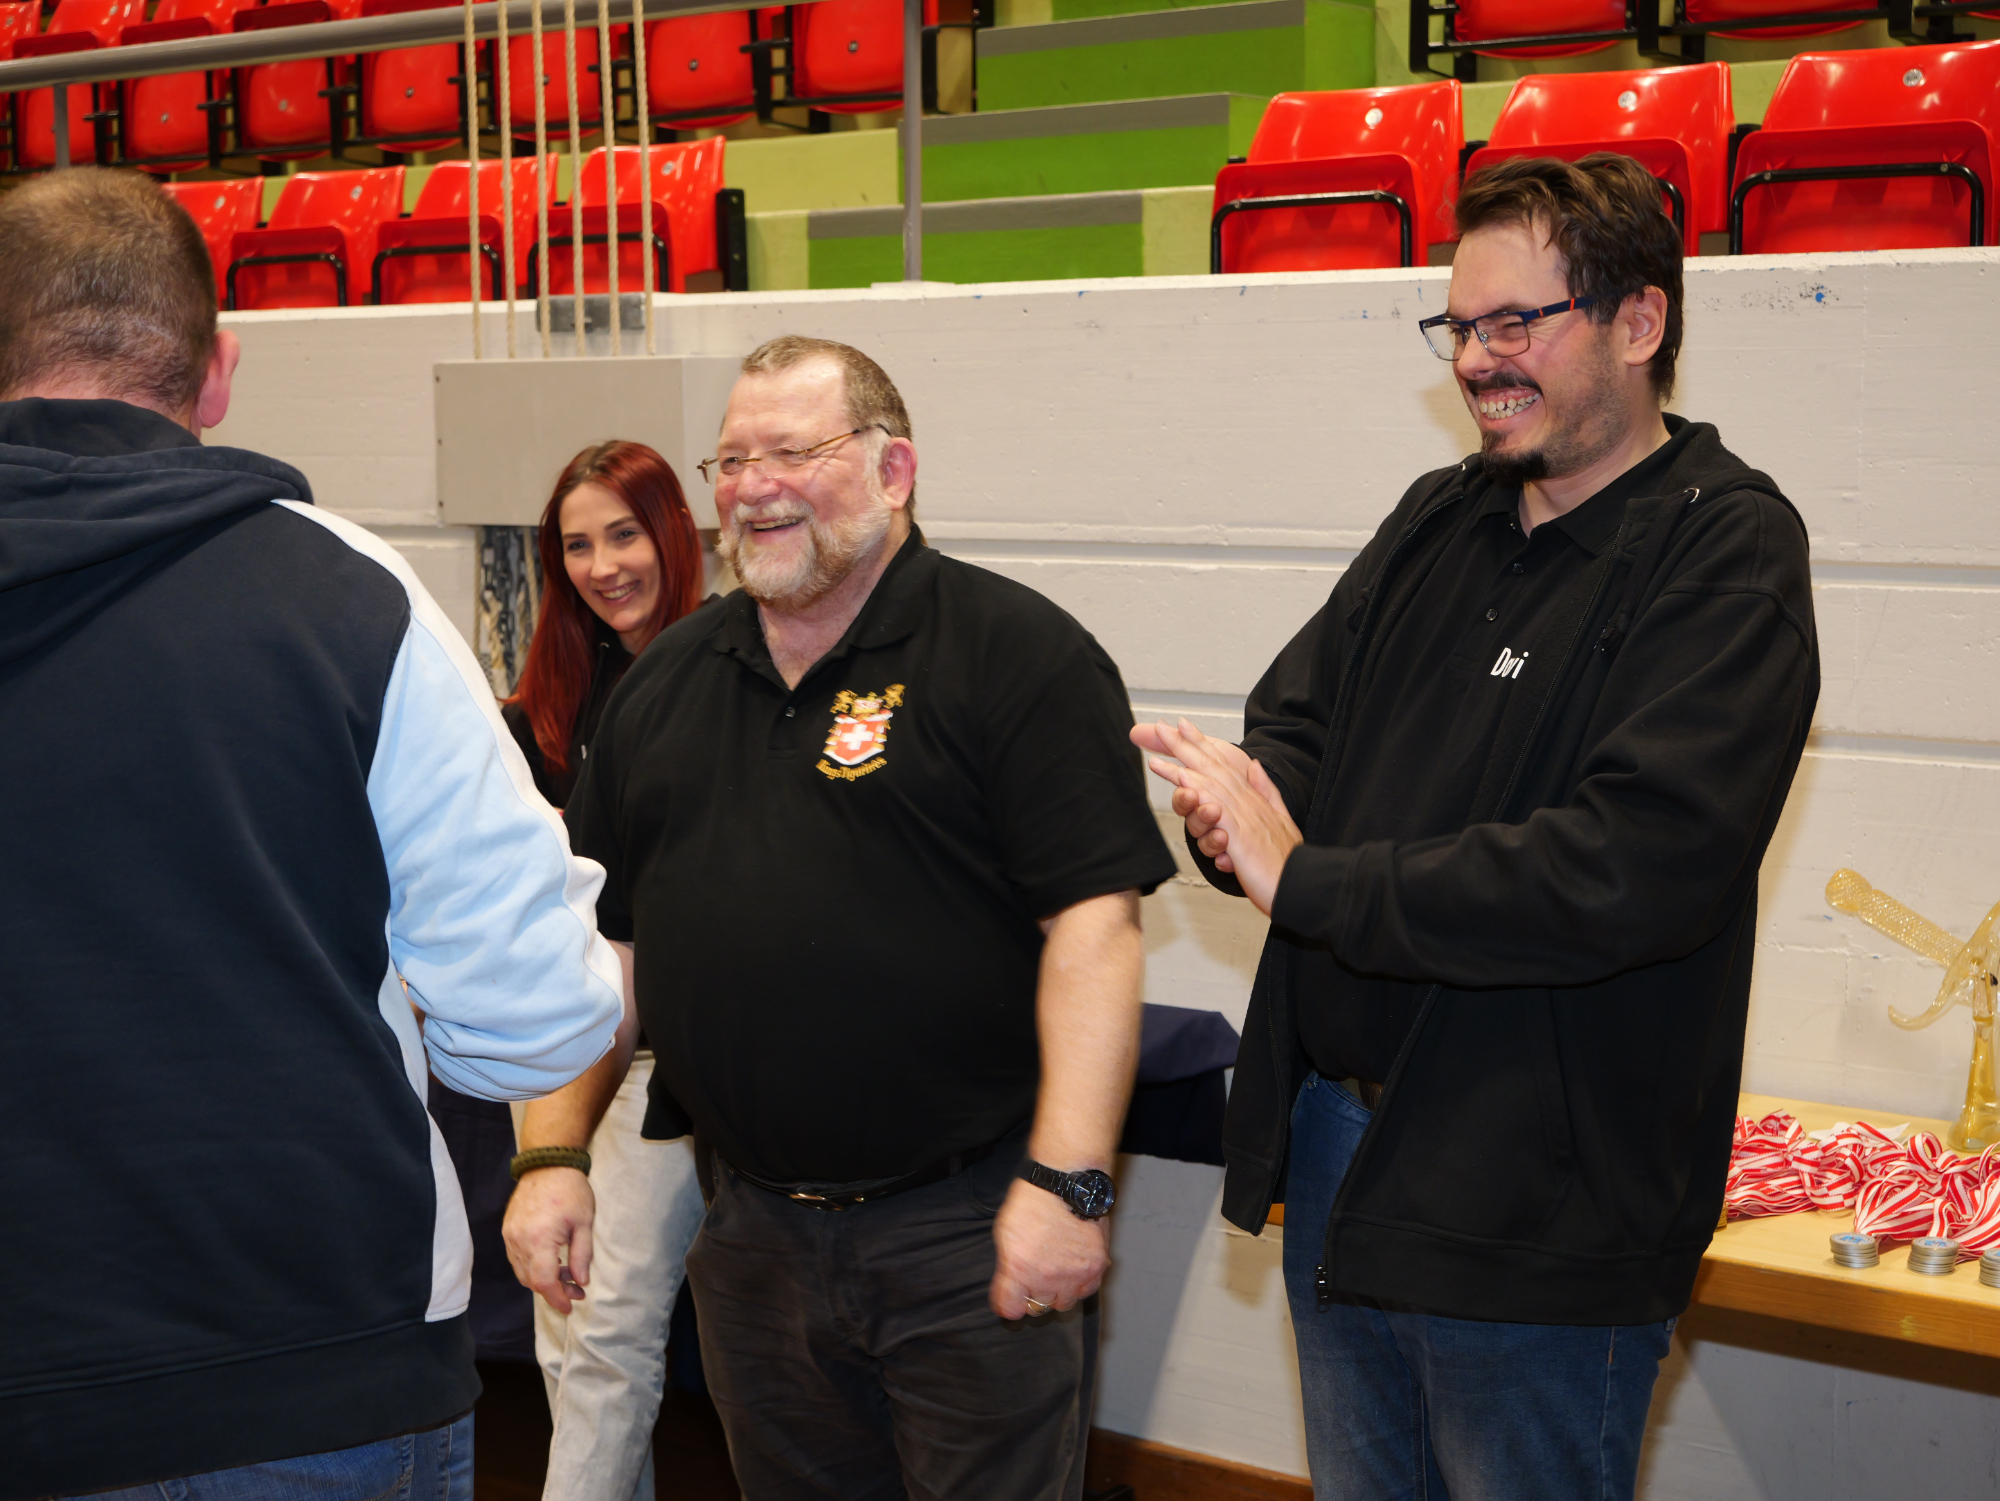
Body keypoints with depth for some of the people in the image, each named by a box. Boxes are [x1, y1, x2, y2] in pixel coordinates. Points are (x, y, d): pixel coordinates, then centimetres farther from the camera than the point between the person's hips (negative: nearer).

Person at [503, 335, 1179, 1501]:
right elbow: (594, 934, 14)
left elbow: (1094, 920, -15)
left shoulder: (1017, 653, -8)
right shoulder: (667, 681, 11)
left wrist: (1067, 1179, -22)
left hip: (972, 1239, -5)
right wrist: (552, 1154, 6)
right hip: (755, 1242, 6)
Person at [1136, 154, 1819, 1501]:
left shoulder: (1726, 559, -14)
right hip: (1337, 1135, 7)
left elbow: (1632, 870, -26)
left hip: (1540, 1215, -7)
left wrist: (1308, 882, -23)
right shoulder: (1443, 519, 9)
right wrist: (1239, 804, -14)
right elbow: (1295, 718, 12)